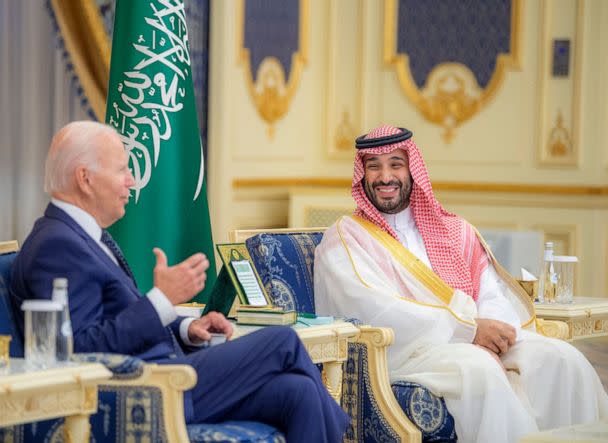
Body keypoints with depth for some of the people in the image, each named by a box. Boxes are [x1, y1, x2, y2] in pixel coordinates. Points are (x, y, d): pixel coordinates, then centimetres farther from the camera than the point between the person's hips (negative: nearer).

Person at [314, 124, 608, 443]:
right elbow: (374, 310, -9)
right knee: (478, 368, -36)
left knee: (560, 357, -22)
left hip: (477, 342, 5)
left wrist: (490, 331, -15)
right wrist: (468, 327, -16)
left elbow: (495, 297, 10)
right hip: (401, 351, -5)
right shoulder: (343, 239, 7)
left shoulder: (456, 231, 22)